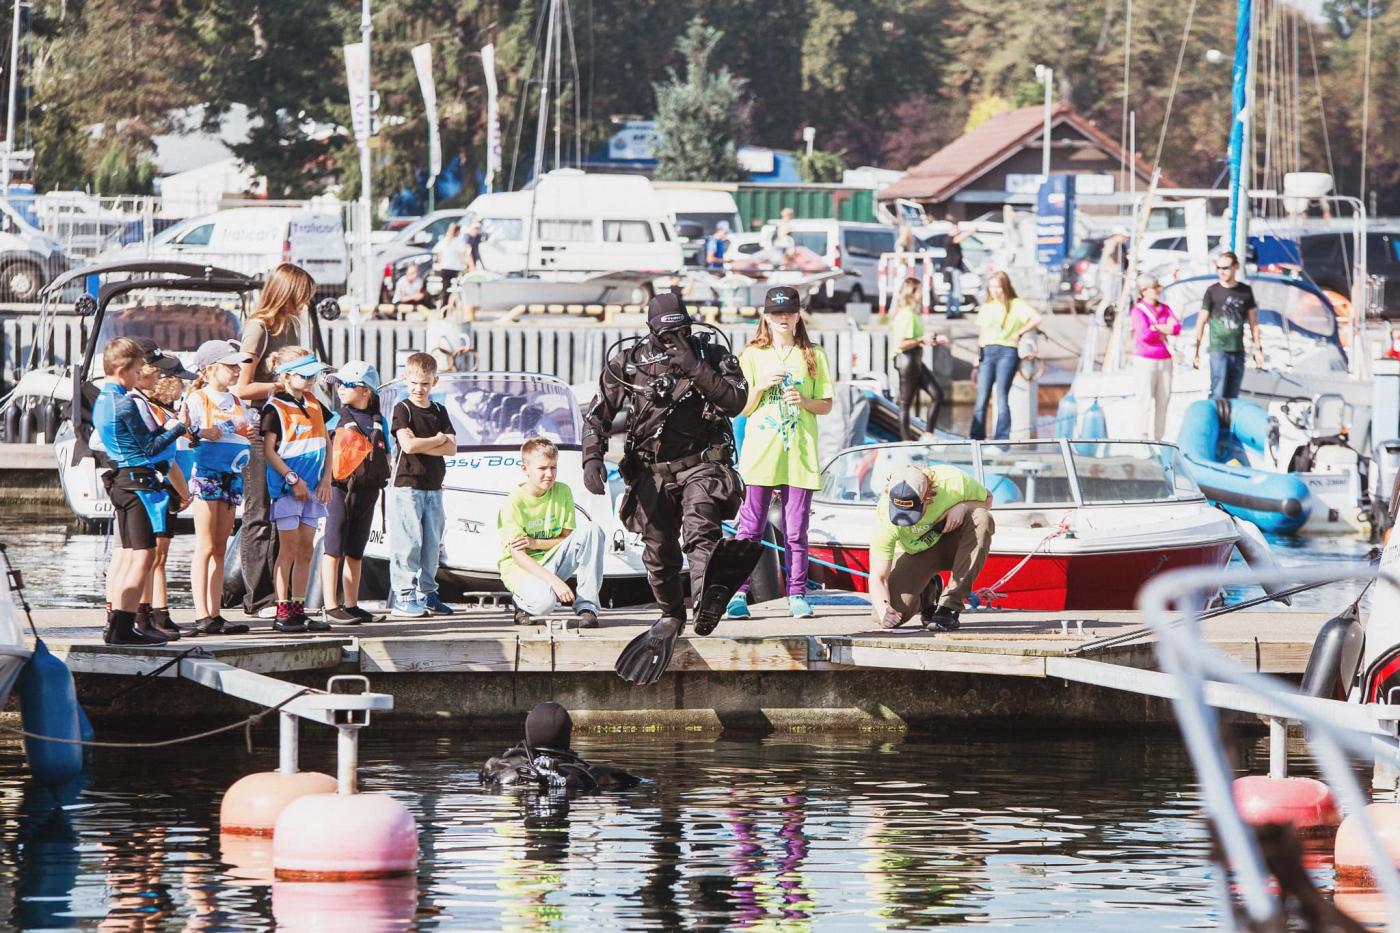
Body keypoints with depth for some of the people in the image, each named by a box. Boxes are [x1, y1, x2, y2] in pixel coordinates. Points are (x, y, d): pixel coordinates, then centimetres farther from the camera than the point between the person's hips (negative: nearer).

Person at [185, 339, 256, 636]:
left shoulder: (237, 403, 17)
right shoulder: (197, 399, -3)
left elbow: (247, 440, 24)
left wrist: (249, 437, 4)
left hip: (233, 475, 7)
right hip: (207, 474, -7)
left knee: (219, 549, 7)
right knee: (205, 548, -8)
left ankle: (215, 614, 8)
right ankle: (202, 616, -10)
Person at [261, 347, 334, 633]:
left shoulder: (313, 404, 11)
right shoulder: (275, 408, -9)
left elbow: (325, 442, 16)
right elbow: (269, 450, -12)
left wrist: (326, 478, 5)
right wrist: (293, 479, -16)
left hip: (312, 488, 7)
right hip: (286, 488, -7)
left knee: (306, 548, 7)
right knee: (289, 548, -6)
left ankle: (299, 610, 12)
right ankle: (283, 612, -2)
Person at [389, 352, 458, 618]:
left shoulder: (439, 412, 12)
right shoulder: (402, 410, -4)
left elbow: (452, 448, 0)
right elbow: (408, 444, -19)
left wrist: (422, 446, -13)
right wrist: (438, 440, -5)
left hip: (433, 489, 6)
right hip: (407, 486, -6)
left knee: (431, 544, 10)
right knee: (407, 544, -9)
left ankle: (426, 594, 18)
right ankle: (404, 598, -9)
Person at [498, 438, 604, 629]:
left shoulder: (563, 492, 0)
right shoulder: (513, 503, -15)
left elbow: (569, 538, 2)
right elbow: (518, 555, -19)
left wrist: (536, 543, -17)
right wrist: (554, 581, -31)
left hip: (553, 562, 5)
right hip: (521, 568, -5)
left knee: (591, 530, -19)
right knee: (545, 601, -39)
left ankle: (587, 606, -19)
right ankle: (522, 602, 2)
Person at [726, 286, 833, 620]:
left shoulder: (813, 357, 9)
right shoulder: (752, 356, 7)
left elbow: (826, 405, 9)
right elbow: (742, 408, 6)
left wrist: (804, 401, -10)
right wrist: (761, 386, -12)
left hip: (800, 455, 0)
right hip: (759, 454, 0)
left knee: (796, 530, 1)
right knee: (750, 527, -3)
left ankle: (797, 595, 5)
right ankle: (738, 593, -1)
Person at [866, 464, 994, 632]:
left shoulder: (953, 482, -30)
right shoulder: (885, 515, -31)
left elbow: (987, 499, -6)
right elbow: (878, 577, -27)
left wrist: (963, 506, -29)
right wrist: (883, 610, -47)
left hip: (952, 544, 1)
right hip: (914, 554, -1)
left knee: (981, 519, -33)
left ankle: (949, 606, -25)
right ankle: (927, 592, 15)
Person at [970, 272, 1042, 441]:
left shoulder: (1016, 305, 6)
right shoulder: (986, 308, 20)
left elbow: (1036, 319, -7)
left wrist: (1019, 333, -10)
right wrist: (977, 360, 15)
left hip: (1007, 352, -4)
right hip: (987, 352, 4)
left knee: (1002, 397, -8)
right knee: (981, 399, -4)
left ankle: (1001, 439, -7)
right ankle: (976, 438, -5)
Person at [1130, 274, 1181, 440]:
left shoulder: (1164, 309, 12)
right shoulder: (1138, 311, -5)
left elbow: (1176, 328, -1)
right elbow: (1144, 335, -18)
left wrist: (1156, 327, -13)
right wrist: (1165, 330, -4)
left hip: (1165, 360, 6)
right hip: (1146, 360, -6)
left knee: (1163, 399, 5)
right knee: (1146, 399, -5)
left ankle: (1157, 436, 9)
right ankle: (1145, 436, -3)